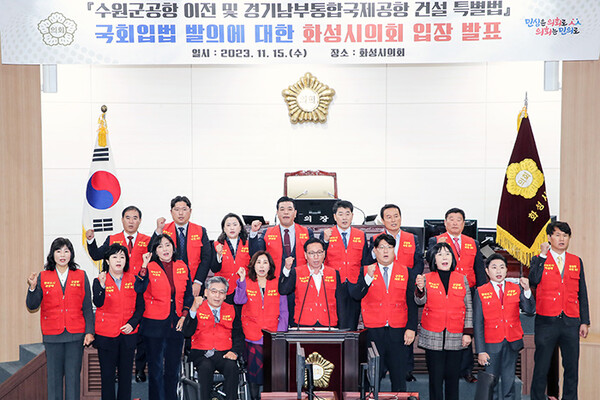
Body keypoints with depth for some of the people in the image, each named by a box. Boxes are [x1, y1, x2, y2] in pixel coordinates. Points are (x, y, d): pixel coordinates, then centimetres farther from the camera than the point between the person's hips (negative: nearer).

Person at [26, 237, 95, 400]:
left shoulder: (81, 276, 5)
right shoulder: (43, 277, 6)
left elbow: (87, 307, 4)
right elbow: (32, 306, 2)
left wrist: (89, 331, -3)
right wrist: (33, 287, -15)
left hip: (76, 335, 0)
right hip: (52, 336, 1)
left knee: (73, 376, 2)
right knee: (54, 376, 6)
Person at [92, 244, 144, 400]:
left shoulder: (133, 280, 4)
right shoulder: (99, 281, -2)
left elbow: (140, 306, 6)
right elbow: (98, 304, -18)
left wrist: (132, 323, -8)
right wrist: (102, 285, -32)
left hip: (128, 334, 2)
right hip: (106, 334, -2)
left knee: (126, 373, 9)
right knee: (107, 374, 4)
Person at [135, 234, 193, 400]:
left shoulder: (182, 267, 7)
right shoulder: (150, 268, -2)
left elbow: (188, 294, 11)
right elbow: (138, 289, -18)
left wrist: (184, 315, 1)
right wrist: (144, 266, -23)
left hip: (177, 324, 3)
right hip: (154, 324, -3)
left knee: (173, 366, 12)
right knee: (156, 367, 5)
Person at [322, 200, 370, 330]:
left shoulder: (361, 235, 11)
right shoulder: (326, 235, 4)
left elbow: (365, 262, 15)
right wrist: (325, 241, -16)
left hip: (354, 287, 2)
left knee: (351, 327, 3)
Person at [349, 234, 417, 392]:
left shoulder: (405, 272, 7)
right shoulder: (366, 271, 5)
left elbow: (411, 302, 5)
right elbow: (356, 295, -7)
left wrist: (411, 328, -3)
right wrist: (369, 277, -19)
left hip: (398, 331, 1)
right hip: (374, 331, 0)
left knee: (399, 375, 5)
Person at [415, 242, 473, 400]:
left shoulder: (462, 279, 7)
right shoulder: (427, 279, 4)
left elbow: (468, 307, 7)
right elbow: (420, 301, -8)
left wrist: (468, 332, 2)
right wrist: (420, 288, -29)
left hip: (455, 337, 1)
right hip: (433, 336, -1)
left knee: (452, 375, 5)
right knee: (435, 376, 2)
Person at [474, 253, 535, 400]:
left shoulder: (516, 289, 6)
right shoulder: (480, 293, -1)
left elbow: (530, 310, -3)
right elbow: (478, 324, -2)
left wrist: (526, 290, -16)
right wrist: (481, 351, -7)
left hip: (512, 343, 2)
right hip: (492, 344, -2)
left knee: (509, 381, 9)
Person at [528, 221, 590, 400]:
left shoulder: (576, 262, 12)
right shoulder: (539, 260, 4)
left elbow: (582, 293, 13)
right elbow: (533, 280, -17)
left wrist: (585, 321, 8)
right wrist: (542, 255, -12)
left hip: (570, 322, 3)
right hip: (546, 321, -3)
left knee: (572, 366, 7)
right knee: (541, 365, 4)